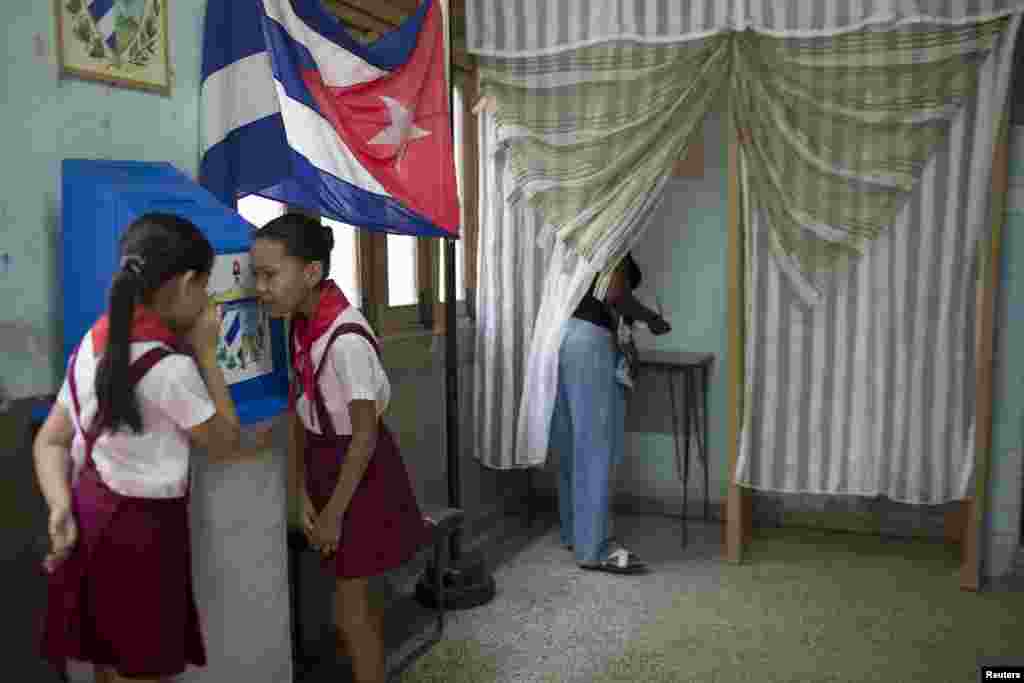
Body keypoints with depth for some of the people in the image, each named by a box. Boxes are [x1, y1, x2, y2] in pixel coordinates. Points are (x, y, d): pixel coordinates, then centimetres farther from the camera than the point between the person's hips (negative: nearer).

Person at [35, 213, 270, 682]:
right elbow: (226, 445, -8)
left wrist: (61, 510, -5)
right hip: (138, 525, -8)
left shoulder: (96, 341, 3)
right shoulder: (170, 365, -22)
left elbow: (50, 440, 5)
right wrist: (206, 353, -7)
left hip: (91, 513, 8)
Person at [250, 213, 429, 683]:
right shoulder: (301, 322, -4)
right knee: (352, 597, 22)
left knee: (349, 607, 7)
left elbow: (365, 436, -22)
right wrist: (303, 494, 1)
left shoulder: (345, 340, -29)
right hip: (324, 463, 8)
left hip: (359, 472, -7)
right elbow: (299, 411, 1)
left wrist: (334, 512, -14)